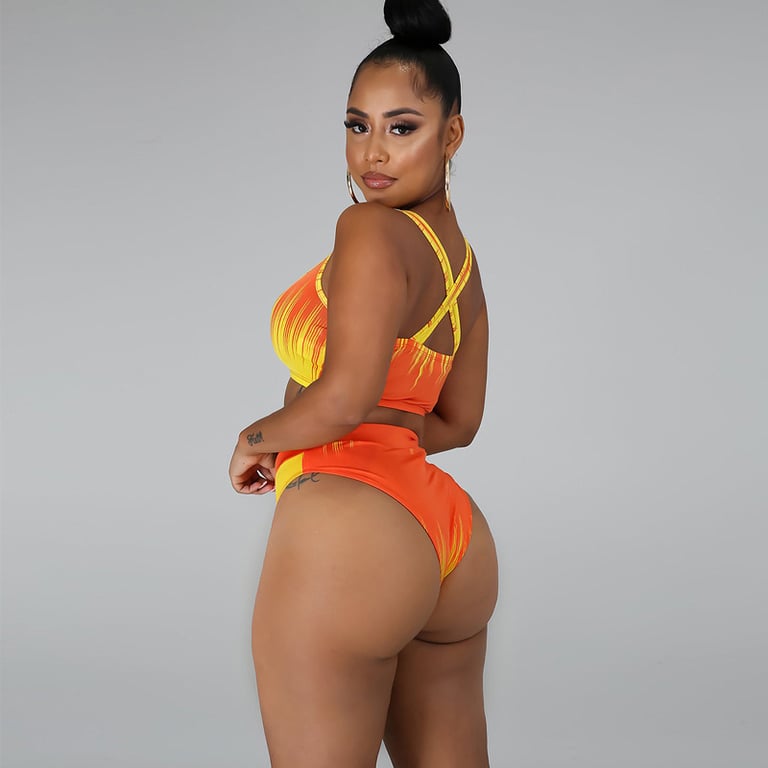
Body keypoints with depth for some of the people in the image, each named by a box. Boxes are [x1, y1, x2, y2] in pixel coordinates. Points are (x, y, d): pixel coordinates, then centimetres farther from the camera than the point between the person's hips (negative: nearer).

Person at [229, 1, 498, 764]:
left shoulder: (371, 229, -11)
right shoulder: (460, 257, 16)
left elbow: (345, 397, -20)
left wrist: (260, 437, -2)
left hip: (348, 528, -9)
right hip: (445, 531, 9)